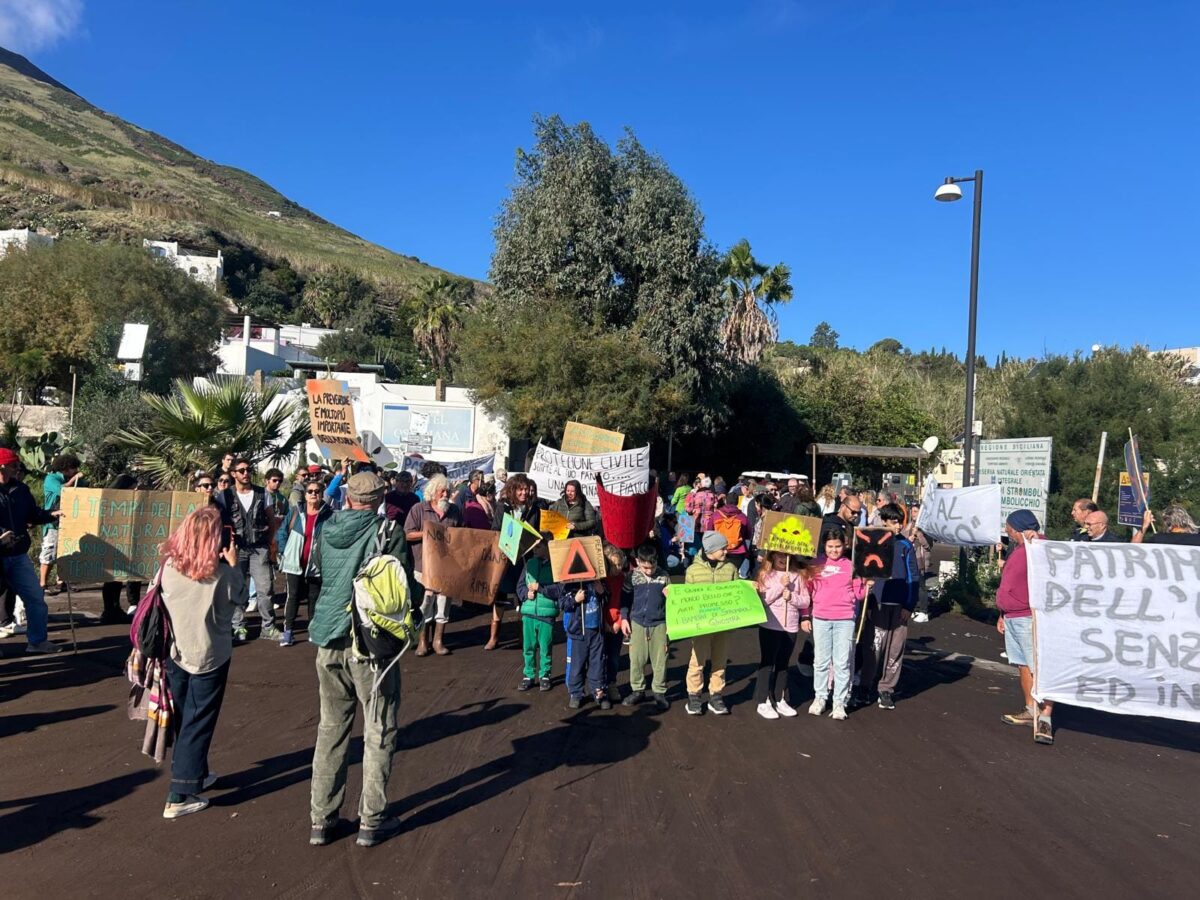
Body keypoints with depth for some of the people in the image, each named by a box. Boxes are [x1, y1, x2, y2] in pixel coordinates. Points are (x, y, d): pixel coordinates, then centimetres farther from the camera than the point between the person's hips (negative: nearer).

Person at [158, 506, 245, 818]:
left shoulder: (170, 565, -10)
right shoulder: (220, 572, -20)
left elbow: (164, 598, 5)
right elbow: (233, 599, -4)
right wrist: (233, 564, 2)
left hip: (176, 652, 5)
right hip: (209, 655, -5)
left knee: (183, 719, 21)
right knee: (198, 724, 6)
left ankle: (195, 774, 38)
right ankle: (180, 796, 8)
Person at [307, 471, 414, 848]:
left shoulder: (326, 530, 5)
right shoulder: (388, 532, -11)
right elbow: (404, 586, -11)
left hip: (328, 640, 5)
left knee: (330, 729, 14)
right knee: (379, 732, 7)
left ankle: (321, 820, 20)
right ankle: (371, 822, 14)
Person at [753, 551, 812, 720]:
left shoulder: (798, 575, 4)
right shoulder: (766, 574, -3)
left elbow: (806, 601, 3)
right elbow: (763, 599, -12)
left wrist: (792, 597, -14)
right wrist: (781, 585, -17)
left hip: (791, 627, 3)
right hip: (770, 626, -3)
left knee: (783, 664, 12)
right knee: (767, 663, 0)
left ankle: (780, 700, 22)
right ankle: (763, 702, 6)